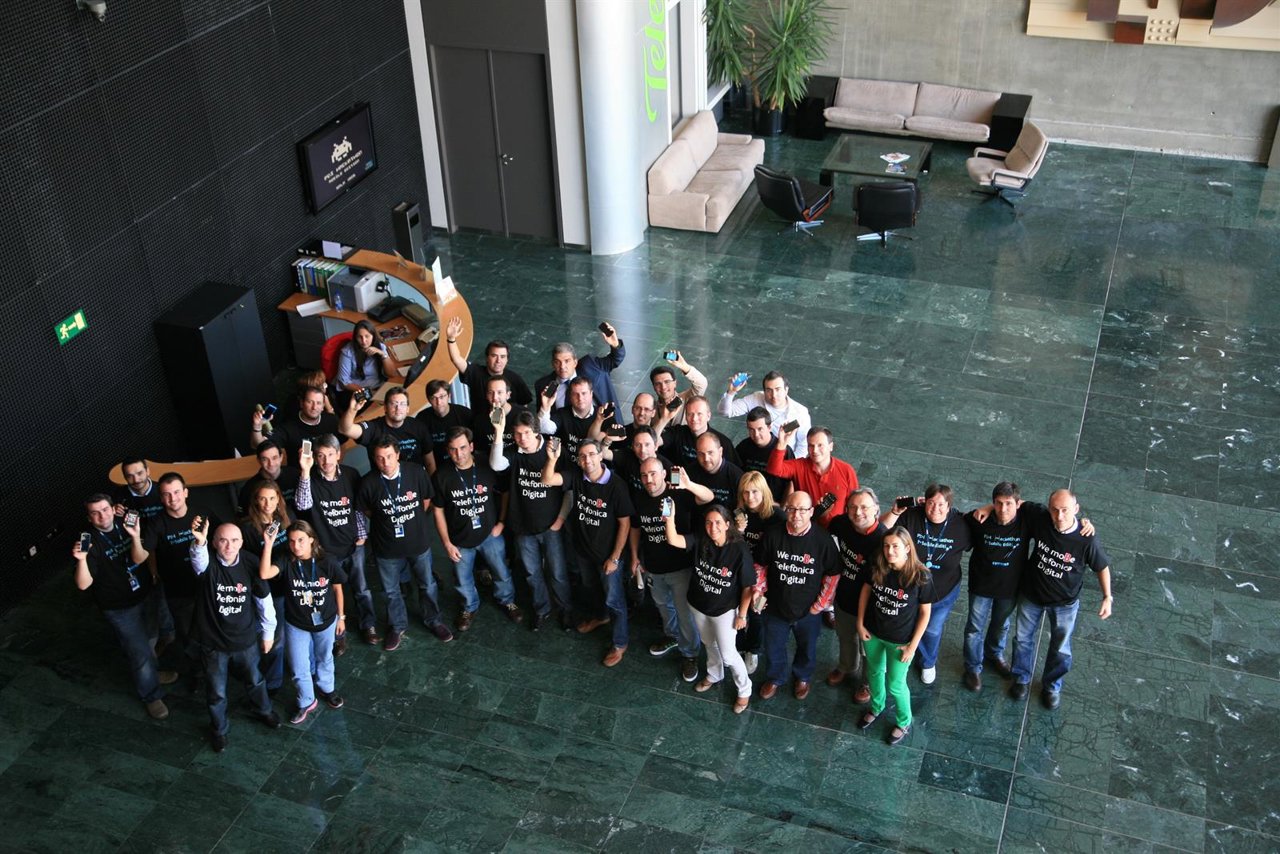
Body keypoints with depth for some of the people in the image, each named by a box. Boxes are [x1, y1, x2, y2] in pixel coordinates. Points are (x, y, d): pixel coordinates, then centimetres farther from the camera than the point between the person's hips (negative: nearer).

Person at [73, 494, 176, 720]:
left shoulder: (125, 527, -8)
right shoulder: (90, 542, -22)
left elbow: (139, 559, -17)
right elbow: (83, 584, -27)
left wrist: (136, 537, -35)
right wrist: (82, 560, -45)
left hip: (146, 595, 5)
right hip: (120, 608, -5)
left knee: (149, 640, 26)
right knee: (139, 651, 3)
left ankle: (151, 672, 53)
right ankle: (151, 695, 24)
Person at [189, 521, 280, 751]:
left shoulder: (250, 568, -13)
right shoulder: (208, 567, -20)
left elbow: (264, 600, 0)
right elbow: (198, 559, -46)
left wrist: (268, 632, 8)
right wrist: (199, 542, -69)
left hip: (246, 640, 2)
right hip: (213, 643, -2)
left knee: (254, 680, 26)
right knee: (216, 691, 16)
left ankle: (263, 710, 55)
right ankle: (218, 729, 42)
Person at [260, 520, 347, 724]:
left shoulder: (327, 563, -20)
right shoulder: (287, 562, -20)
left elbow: (337, 589, -5)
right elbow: (264, 574, -38)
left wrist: (340, 616, 3)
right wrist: (268, 544, -43)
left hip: (325, 621, 0)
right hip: (296, 625, 0)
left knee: (324, 659, 25)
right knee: (298, 669, 9)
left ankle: (326, 688, 53)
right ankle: (306, 702, 35)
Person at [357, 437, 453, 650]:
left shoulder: (416, 472, -20)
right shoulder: (369, 483, -21)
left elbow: (426, 499, -1)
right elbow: (365, 510, -2)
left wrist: (414, 520, 6)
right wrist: (387, 521, 1)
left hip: (419, 541, 1)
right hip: (387, 547, 0)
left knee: (427, 584, 20)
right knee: (391, 590, 18)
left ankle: (433, 620, 44)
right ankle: (397, 626, 42)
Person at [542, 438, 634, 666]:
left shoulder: (616, 485, -26)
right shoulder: (576, 476, -14)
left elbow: (625, 523, -20)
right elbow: (548, 480, -23)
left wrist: (614, 558, -17)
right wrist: (552, 458, -42)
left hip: (607, 553, -5)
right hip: (582, 549, 5)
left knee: (614, 599, 9)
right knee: (589, 587, 30)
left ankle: (620, 644, 28)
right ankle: (597, 616, 59)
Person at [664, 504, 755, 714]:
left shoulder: (739, 550, -27)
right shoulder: (699, 542, -17)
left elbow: (748, 587, -18)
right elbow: (673, 540, -30)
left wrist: (742, 615, -11)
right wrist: (670, 517, -45)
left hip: (724, 610, -4)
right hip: (698, 606, 4)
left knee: (728, 654, 8)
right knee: (709, 644, 28)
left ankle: (744, 690, 33)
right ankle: (714, 676, 55)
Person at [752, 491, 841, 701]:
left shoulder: (823, 540, -21)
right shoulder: (773, 536, -17)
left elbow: (833, 574, -8)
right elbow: (761, 565, 1)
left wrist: (821, 604, -9)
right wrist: (758, 590, -10)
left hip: (808, 611, -1)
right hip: (776, 607, 1)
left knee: (807, 649, 24)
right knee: (774, 648, 22)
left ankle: (802, 678, 53)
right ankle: (775, 678, 51)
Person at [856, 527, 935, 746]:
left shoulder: (921, 577, -26)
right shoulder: (877, 568, -17)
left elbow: (925, 613, -15)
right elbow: (866, 590, 2)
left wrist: (913, 645, -12)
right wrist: (860, 623, 2)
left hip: (900, 640, -4)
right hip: (873, 633, 4)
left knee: (895, 685, 12)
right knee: (875, 673, 25)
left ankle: (904, 723, 39)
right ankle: (876, 707, 54)